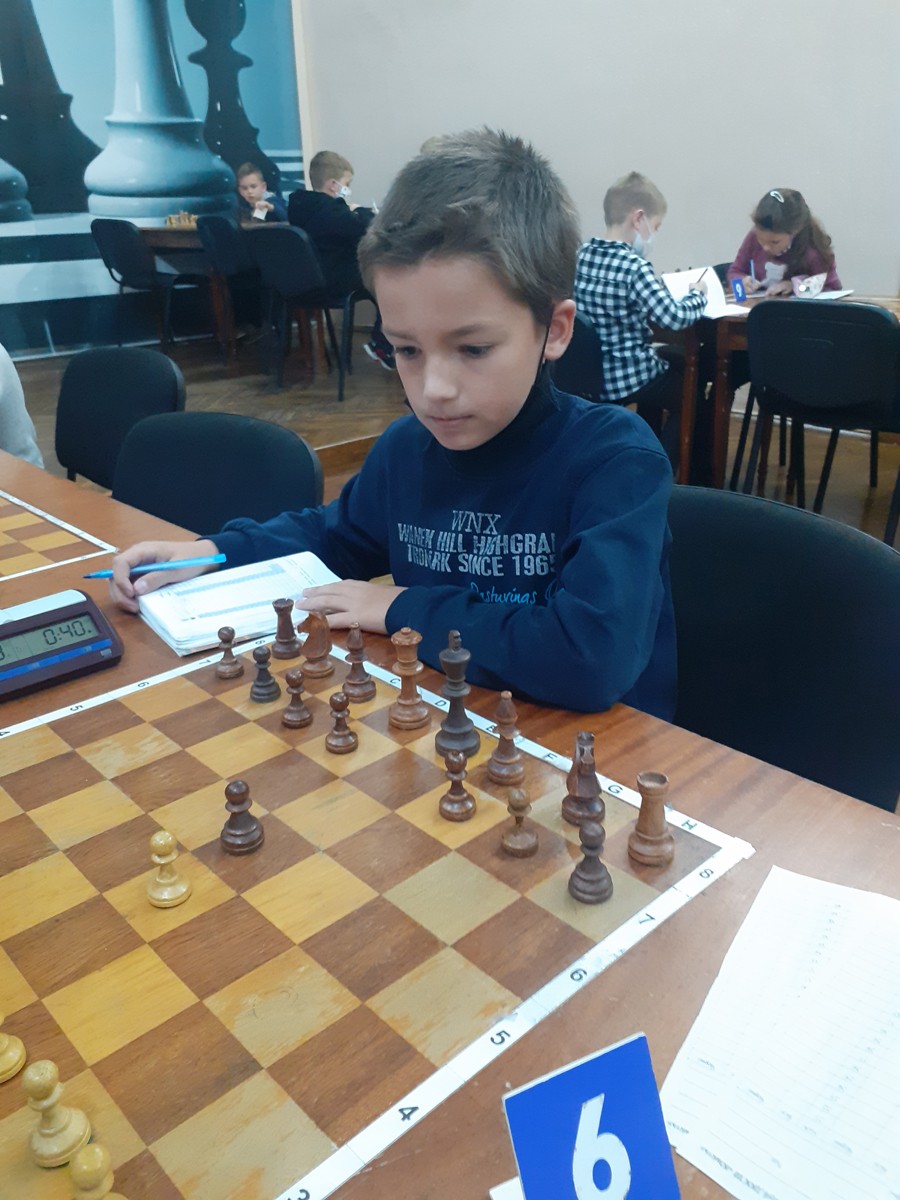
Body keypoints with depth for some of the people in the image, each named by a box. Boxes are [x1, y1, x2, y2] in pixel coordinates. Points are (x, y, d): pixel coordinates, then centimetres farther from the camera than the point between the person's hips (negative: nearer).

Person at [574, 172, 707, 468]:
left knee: (672, 364, 35)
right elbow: (676, 318, -25)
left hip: (591, 373, 8)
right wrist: (698, 295, -6)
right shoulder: (634, 267, -22)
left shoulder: (583, 254, 1)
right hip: (626, 378, -8)